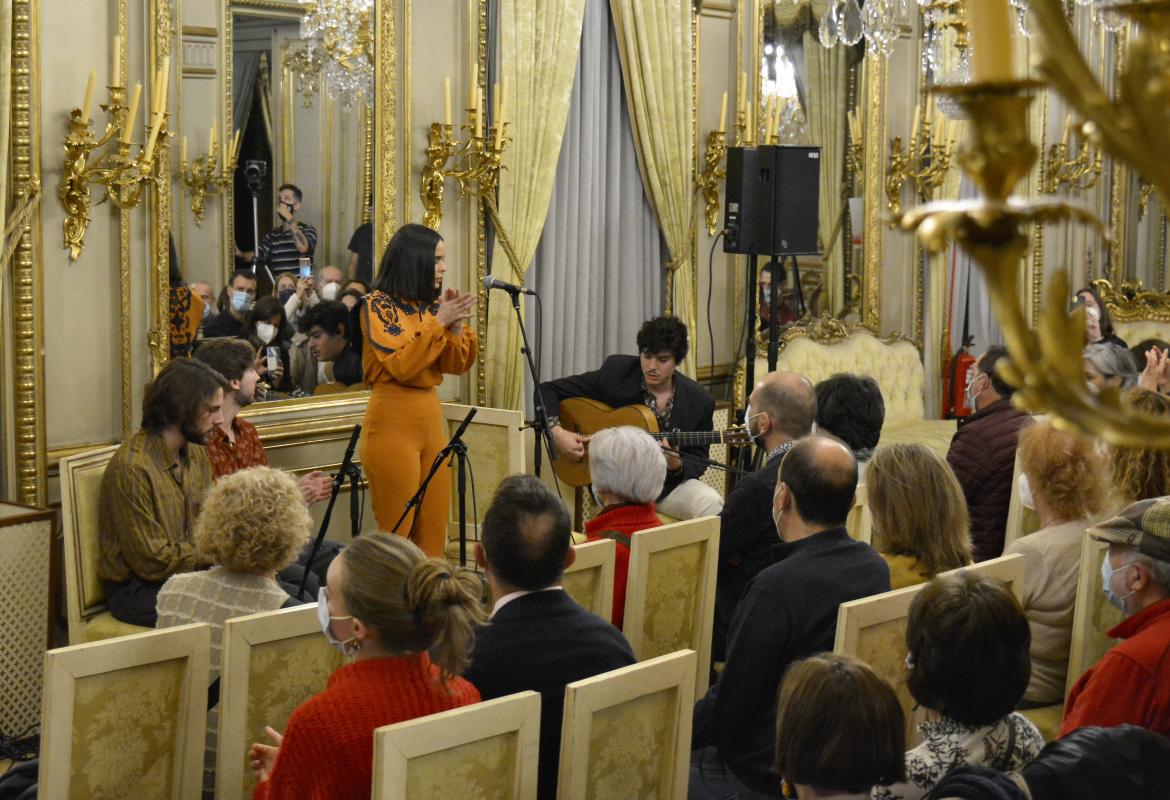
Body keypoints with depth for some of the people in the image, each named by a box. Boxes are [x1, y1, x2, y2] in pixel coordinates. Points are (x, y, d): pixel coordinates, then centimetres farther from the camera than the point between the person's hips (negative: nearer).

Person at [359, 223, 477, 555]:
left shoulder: (432, 304, 10)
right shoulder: (378, 305, -8)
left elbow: (457, 365, 7)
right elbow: (399, 365, -18)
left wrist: (456, 325, -9)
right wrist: (438, 322, -18)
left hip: (432, 416, 7)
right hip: (393, 420, -6)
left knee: (434, 527, 6)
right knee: (396, 529, -2)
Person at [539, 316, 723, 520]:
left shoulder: (699, 401, -5)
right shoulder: (615, 373, -8)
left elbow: (698, 460, 3)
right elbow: (548, 390, -3)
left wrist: (676, 466, -21)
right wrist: (557, 432, -19)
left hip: (669, 484, 1)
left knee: (712, 503, -26)